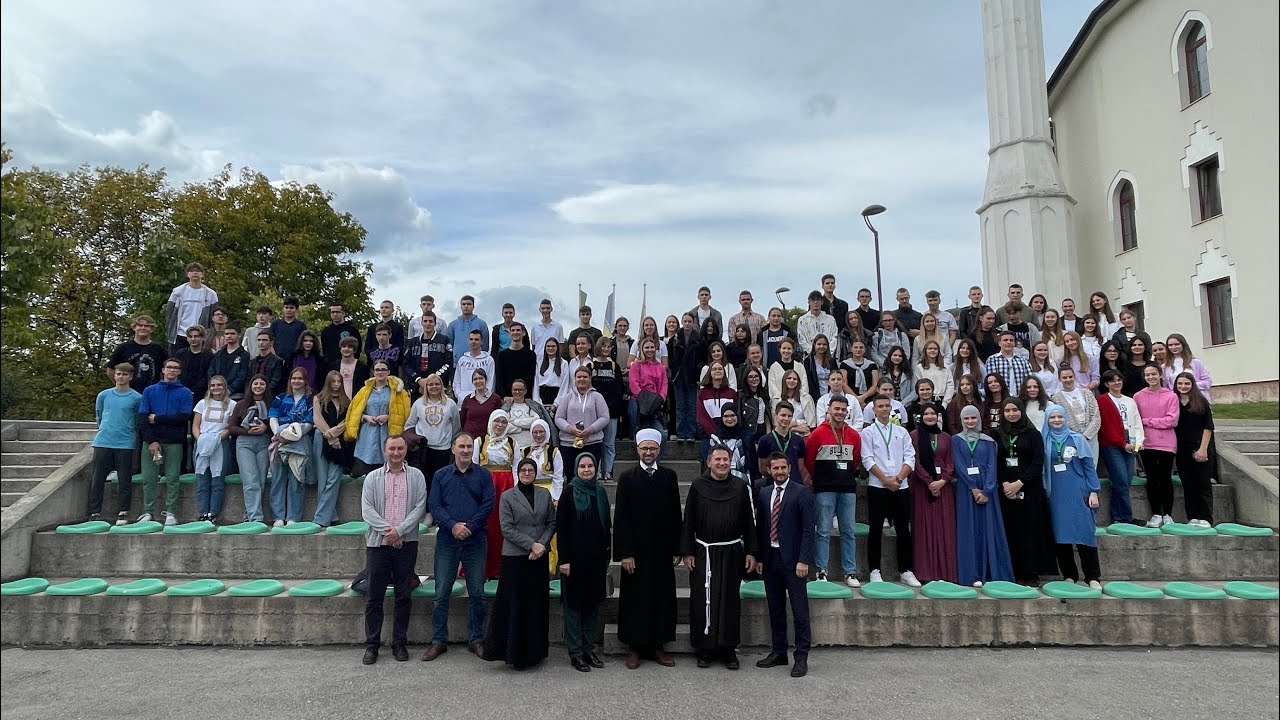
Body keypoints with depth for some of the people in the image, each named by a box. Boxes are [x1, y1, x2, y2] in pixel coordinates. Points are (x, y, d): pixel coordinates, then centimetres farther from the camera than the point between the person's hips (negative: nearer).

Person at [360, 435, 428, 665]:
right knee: (374, 596, 5)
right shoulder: (373, 477, 6)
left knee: (404, 596, 6)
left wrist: (399, 530, -13)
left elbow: (420, 507, -4)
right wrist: (387, 530, -13)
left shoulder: (416, 476, 4)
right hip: (378, 543, 0)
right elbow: (367, 510, -2)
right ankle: (371, 645, 16)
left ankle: (399, 644, 18)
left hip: (406, 543, 0)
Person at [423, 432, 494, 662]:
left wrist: (469, 526, -14)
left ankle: (476, 639, 18)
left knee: (477, 593, 6)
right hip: (447, 541, 0)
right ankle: (439, 640, 15)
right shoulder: (441, 475, 6)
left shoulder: (483, 475, 5)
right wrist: (453, 525, -16)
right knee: (441, 593, 3)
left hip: (475, 541, 0)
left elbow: (488, 505, -3)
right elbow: (433, 505, -1)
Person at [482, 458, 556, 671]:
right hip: (514, 557, -3)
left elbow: (552, 523, 7)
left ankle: (533, 651, 19)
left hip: (539, 557, 3)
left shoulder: (544, 495, 8)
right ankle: (512, 651, 11)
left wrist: (542, 544, -8)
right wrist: (531, 545, -13)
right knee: (514, 604, -2)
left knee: (537, 605, 7)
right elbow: (507, 528, -7)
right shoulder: (507, 497, -1)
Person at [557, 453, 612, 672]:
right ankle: (575, 652, 13)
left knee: (593, 603, 11)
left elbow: (606, 525, 12)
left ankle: (589, 648, 22)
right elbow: (560, 527, -8)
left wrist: (606, 556, 10)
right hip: (575, 557, -5)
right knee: (574, 604, 3)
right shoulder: (569, 494, -6)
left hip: (596, 557, 5)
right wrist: (564, 559, -14)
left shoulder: (600, 492, 7)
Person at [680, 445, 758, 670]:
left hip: (732, 553, 1)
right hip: (704, 553, -1)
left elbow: (749, 522, 5)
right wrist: (687, 552, -3)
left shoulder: (740, 487, 2)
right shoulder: (698, 486, -1)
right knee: (703, 601, 3)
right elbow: (688, 521, 1)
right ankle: (704, 649, 16)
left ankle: (728, 649, 19)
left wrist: (750, 552, 1)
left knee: (730, 600, 7)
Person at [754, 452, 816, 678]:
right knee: (775, 609, 14)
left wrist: (803, 560, -15)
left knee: (799, 611, -1)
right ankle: (778, 651, 25)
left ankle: (802, 657, 8)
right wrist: (759, 557, 7)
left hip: (793, 560, -5)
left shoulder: (801, 493, -6)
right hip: (770, 558, 5)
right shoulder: (764, 495, 11)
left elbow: (808, 529, -10)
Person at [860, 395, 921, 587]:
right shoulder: (868, 432, 3)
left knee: (903, 529, 6)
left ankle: (906, 570, 15)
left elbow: (910, 458, 4)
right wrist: (886, 480, -12)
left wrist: (898, 478, -10)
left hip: (901, 486, 3)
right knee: (876, 529, 2)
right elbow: (868, 460, -5)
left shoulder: (902, 431, 11)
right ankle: (875, 570, 9)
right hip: (877, 487, -3)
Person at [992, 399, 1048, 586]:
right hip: (1005, 491, 2)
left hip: (1029, 489, -2)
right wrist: (1004, 484, -10)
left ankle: (1031, 574, 5)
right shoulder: (997, 435, 8)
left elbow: (1038, 462, -5)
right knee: (1010, 531, 1)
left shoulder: (1033, 434, 2)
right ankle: (1014, 573, 7)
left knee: (1030, 530, -2)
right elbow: (995, 463, 5)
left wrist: (1019, 483, -12)